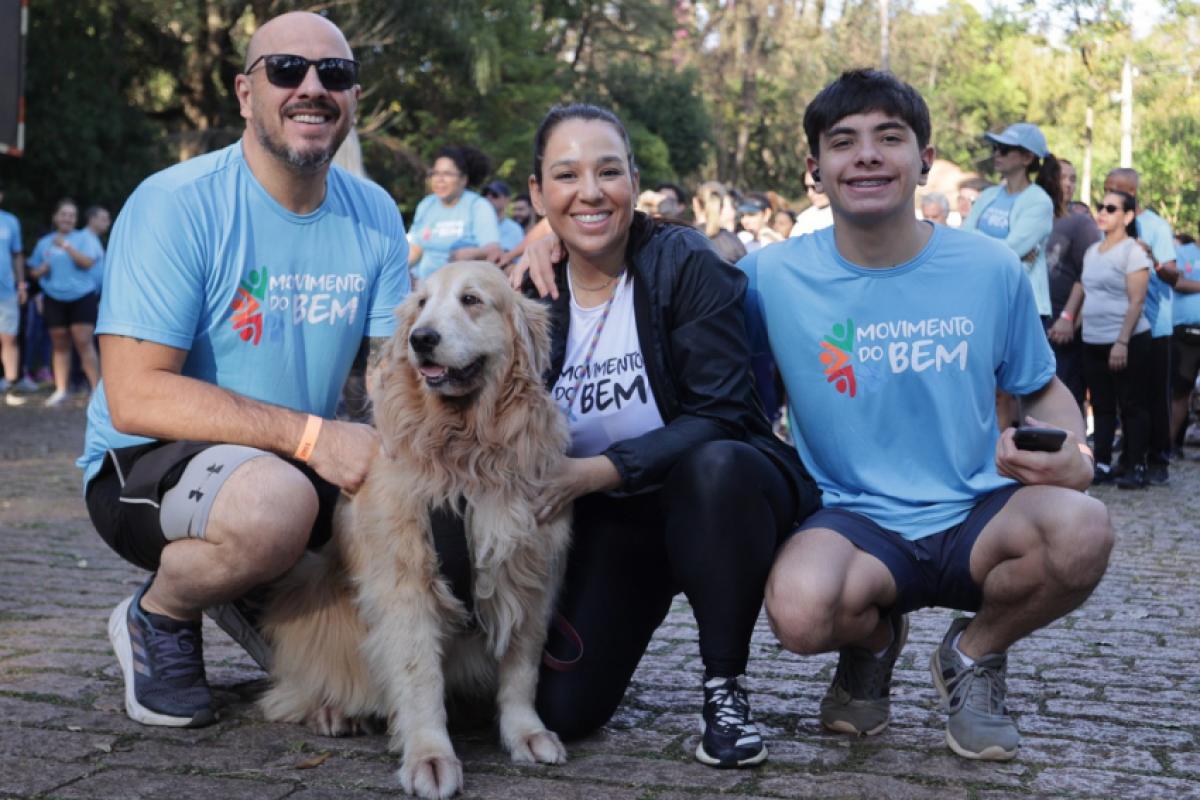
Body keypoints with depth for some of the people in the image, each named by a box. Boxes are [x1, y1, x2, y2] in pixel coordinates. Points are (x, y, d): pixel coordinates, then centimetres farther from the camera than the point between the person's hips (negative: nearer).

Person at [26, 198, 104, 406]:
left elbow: (88, 262, -13)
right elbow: (33, 271, 17)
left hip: (82, 297, -3)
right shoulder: (44, 242, 12)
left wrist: (66, 246, -20)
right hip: (54, 299, 3)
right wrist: (42, 270, -5)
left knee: (84, 343, -10)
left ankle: (97, 389, -11)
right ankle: (60, 390, 10)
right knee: (60, 346, 6)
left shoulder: (84, 238, 3)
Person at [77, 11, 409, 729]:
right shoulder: (174, 205, -16)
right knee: (274, 499, -36)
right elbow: (135, 396, -23)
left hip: (303, 466, 6)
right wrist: (309, 434, -31)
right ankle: (157, 617, -2)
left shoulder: (375, 216, 1)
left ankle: (261, 604, 12)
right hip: (145, 465, -6)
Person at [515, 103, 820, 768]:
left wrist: (602, 469, -27)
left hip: (714, 497, -3)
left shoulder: (685, 265, -15)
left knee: (715, 466, -39)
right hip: (608, 519, 3)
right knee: (561, 708, -11)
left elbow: (718, 415, -20)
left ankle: (725, 687, -16)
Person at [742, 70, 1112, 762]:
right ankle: (875, 640, 9)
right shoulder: (775, 276, -6)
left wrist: (1074, 458, -10)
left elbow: (1043, 389, 12)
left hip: (977, 517, 2)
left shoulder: (991, 269, -1)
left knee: (1082, 532, -31)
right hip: (858, 523, -1)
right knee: (801, 612, -35)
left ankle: (975, 654, 5)